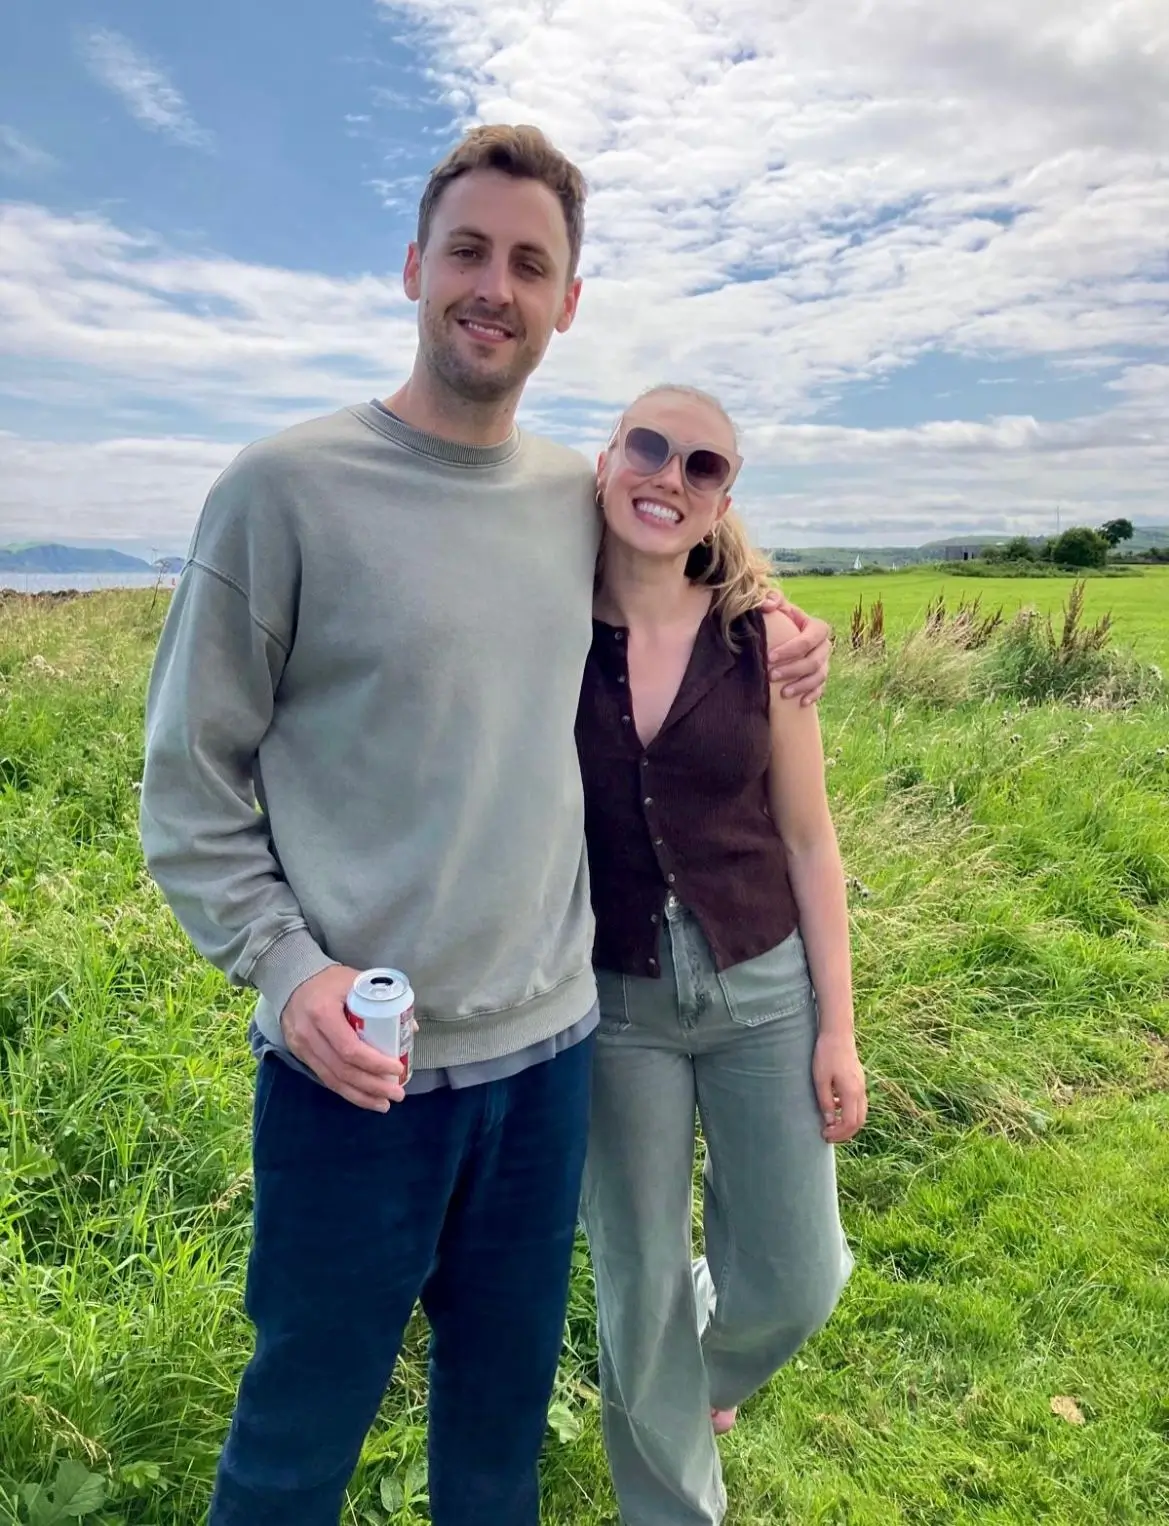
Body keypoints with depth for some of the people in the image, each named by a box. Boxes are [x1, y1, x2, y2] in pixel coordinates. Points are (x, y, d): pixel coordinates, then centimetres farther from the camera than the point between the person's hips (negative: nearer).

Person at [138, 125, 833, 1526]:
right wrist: (287, 965, -19)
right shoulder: (283, 490, -11)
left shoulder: (582, 501, 4)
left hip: (551, 1043, 5)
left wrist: (767, 658, 4)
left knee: (506, 1401, 25)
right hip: (354, 1066, -4)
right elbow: (189, 781, -6)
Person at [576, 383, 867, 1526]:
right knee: (636, 1296, 14)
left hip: (764, 989, 1)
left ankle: (708, 1366, 51)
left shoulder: (763, 636, -8)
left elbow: (807, 841, -1)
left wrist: (837, 1026, 0)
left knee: (794, 1283, 13)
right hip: (613, 1003, -1)